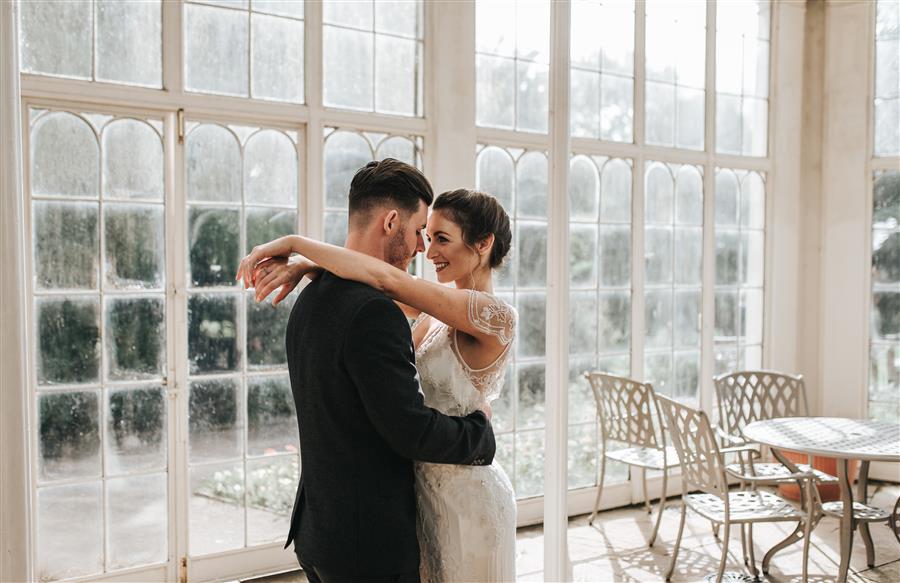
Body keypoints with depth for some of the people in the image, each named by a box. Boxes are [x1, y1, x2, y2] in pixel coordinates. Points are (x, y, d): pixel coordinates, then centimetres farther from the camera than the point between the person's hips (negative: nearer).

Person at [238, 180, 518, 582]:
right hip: (427, 487, 8)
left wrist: (295, 242, -22)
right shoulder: (438, 312, 5)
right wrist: (304, 264, -11)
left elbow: (384, 277, -28)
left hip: (466, 495, -8)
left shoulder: (495, 315, -21)